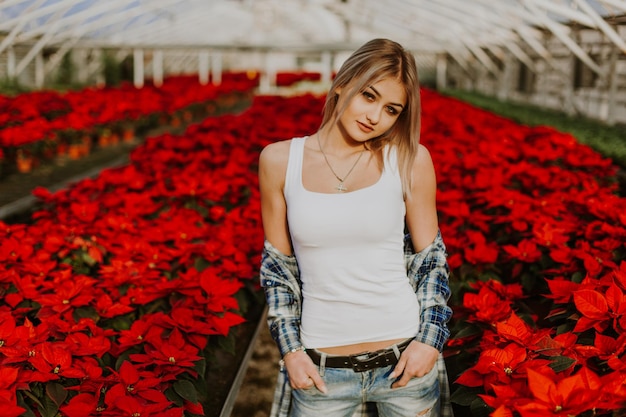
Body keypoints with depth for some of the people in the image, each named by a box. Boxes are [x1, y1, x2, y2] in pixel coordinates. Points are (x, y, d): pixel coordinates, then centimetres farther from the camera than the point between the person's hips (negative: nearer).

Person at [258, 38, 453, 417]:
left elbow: (430, 259, 4)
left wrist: (430, 339, -6)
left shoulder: (410, 160, -4)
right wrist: (290, 349, -2)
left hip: (404, 359, 0)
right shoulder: (279, 160, -2)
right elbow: (277, 265, 4)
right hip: (320, 368, 1)